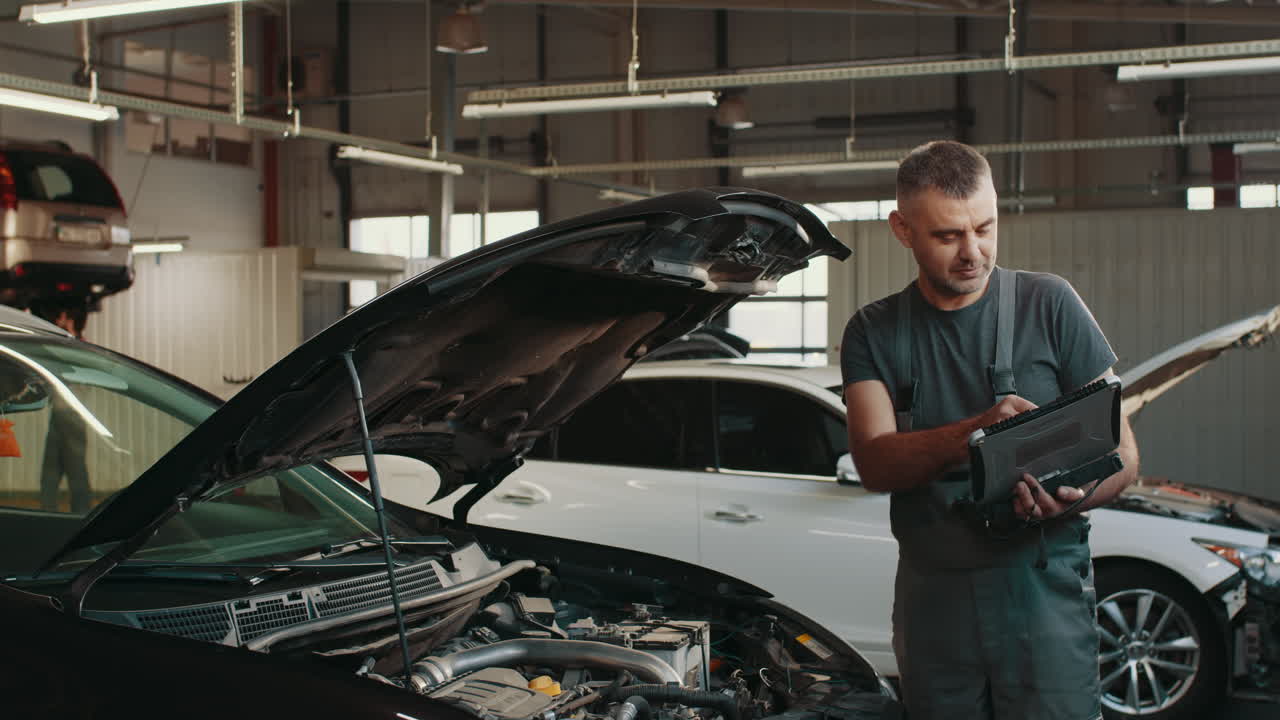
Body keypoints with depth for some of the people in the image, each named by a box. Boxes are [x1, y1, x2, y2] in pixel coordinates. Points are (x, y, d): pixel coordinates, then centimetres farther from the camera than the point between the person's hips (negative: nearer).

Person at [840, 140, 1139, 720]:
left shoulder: (1048, 304, 3)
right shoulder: (874, 332, 6)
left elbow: (1122, 450, 2)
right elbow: (875, 464, -9)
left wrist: (1074, 496, -21)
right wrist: (976, 431, -27)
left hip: (1042, 580, -2)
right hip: (932, 595, 2)